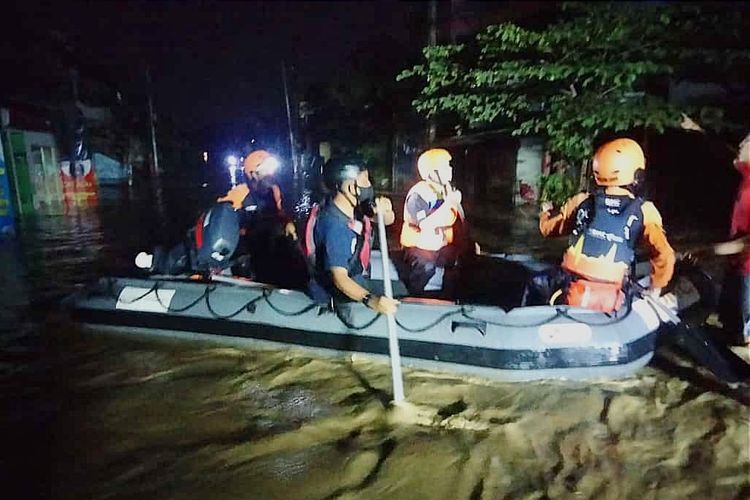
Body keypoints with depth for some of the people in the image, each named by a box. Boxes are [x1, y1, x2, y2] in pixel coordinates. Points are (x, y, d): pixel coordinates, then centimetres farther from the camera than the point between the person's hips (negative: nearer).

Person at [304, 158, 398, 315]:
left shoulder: (353, 206, -8)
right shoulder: (334, 226, -33)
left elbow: (388, 220, 1)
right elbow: (339, 278, -36)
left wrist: (385, 210, -23)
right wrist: (370, 300, -52)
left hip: (354, 281, 8)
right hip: (333, 295, -8)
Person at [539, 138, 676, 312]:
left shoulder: (581, 202, 0)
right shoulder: (643, 211, -5)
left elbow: (548, 227, 13)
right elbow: (664, 255, -11)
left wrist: (547, 212, 36)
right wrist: (656, 286, 6)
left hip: (576, 290, 2)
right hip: (609, 296, -1)